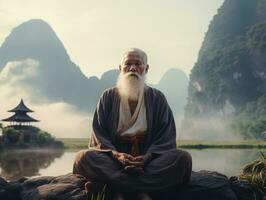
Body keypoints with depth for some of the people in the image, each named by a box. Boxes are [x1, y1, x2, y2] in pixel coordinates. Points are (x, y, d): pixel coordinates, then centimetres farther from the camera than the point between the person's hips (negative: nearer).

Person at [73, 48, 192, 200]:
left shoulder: (157, 98, 9)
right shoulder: (108, 97, 9)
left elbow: (166, 136, 1)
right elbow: (99, 134, 1)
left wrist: (147, 157, -19)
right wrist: (116, 154, -20)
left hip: (148, 160, 1)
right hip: (114, 162, 0)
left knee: (183, 157, -27)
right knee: (84, 157, -28)